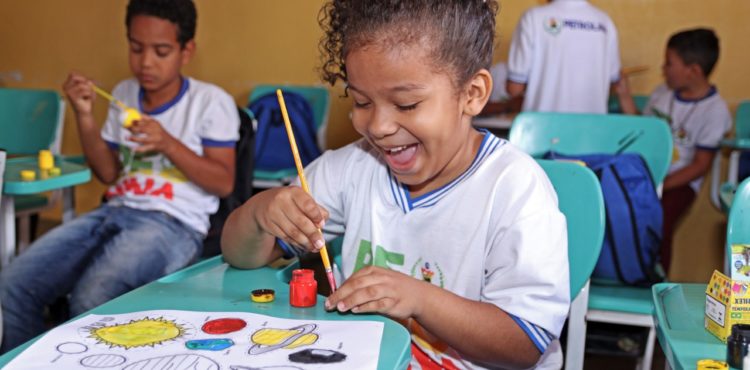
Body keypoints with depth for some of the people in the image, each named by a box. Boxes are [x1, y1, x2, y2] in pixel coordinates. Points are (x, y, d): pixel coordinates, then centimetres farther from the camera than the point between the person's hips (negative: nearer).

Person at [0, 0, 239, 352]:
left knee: (90, 300, -32)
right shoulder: (123, 93, 15)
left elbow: (224, 183, -5)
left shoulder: (211, 101, -3)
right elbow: (108, 174, 17)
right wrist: (84, 116, 3)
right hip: (115, 211, 6)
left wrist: (168, 144, -17)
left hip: (175, 223, -6)